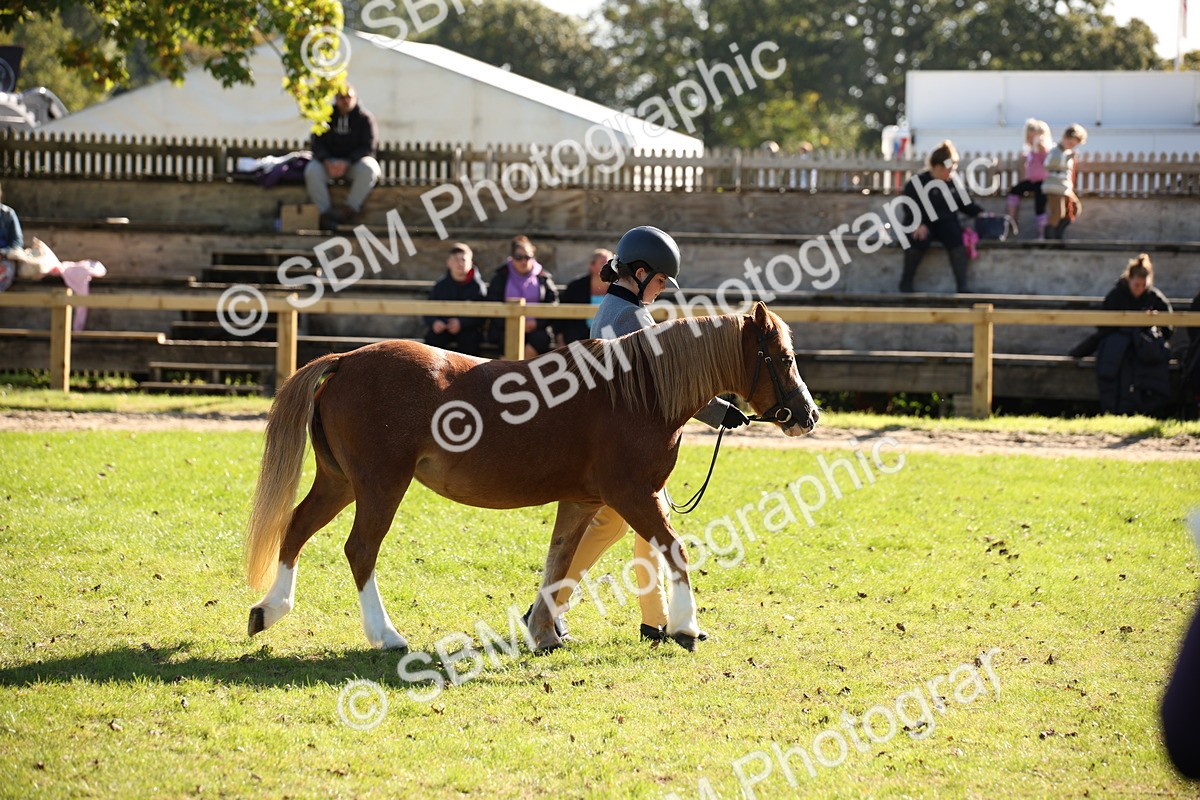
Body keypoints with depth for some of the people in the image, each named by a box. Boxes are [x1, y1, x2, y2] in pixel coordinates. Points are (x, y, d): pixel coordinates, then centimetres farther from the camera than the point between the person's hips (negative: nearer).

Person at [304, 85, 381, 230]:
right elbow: (317, 144, 0)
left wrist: (346, 163, -23)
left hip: (355, 161, -2)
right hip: (329, 161, 2)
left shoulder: (365, 117, -3)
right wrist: (327, 161, -21)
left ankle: (350, 209, -30)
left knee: (368, 169, -36)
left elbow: (369, 147, -10)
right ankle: (326, 212, -30)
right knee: (312, 171, -30)